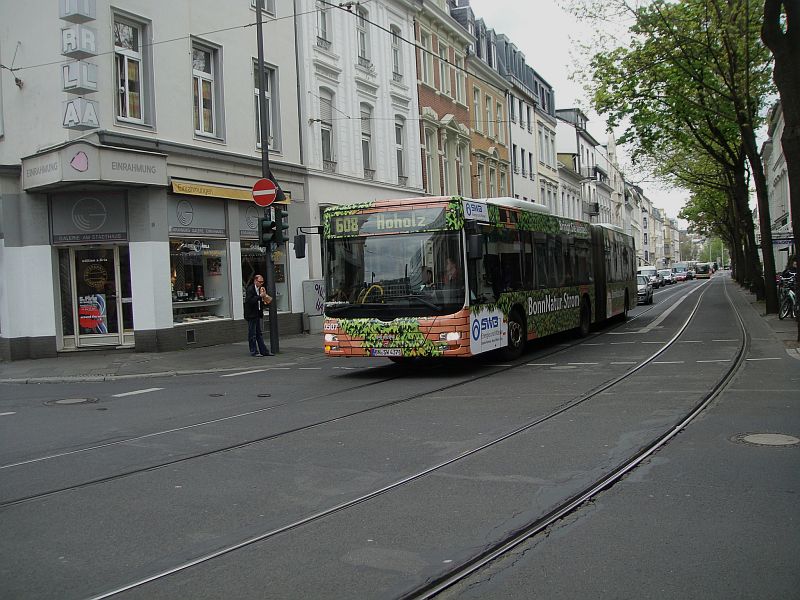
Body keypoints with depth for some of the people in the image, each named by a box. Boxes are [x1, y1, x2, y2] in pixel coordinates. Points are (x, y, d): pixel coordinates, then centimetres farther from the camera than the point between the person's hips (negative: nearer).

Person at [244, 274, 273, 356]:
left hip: (257, 314, 9)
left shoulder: (259, 289, 13)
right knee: (252, 334, -1)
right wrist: (260, 296, -24)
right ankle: (254, 352, 4)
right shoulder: (250, 289, -13)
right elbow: (250, 301, -25)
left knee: (259, 334, 11)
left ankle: (263, 351, 14)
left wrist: (264, 302, 4)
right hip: (251, 315, -9)